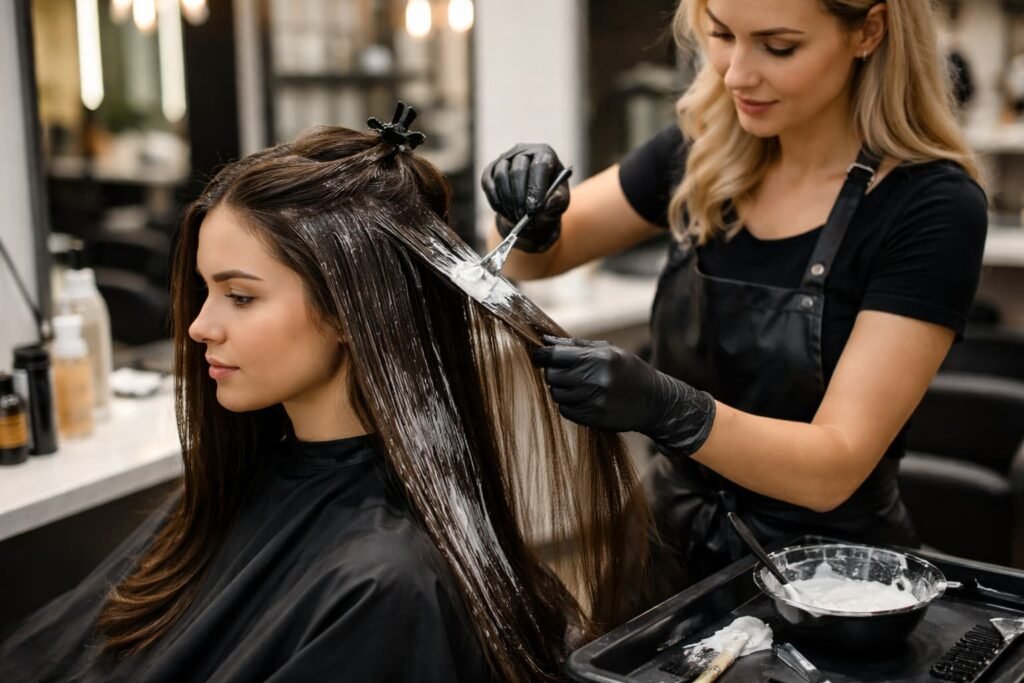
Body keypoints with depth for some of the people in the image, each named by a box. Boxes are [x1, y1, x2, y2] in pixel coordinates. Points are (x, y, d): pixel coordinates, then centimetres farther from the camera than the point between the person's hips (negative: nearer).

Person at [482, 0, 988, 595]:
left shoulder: (933, 207, -15)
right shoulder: (705, 151, -1)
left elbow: (835, 466, -19)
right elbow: (537, 256, 11)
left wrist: (664, 408, -34)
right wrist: (530, 221, -12)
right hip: (676, 551, 5)